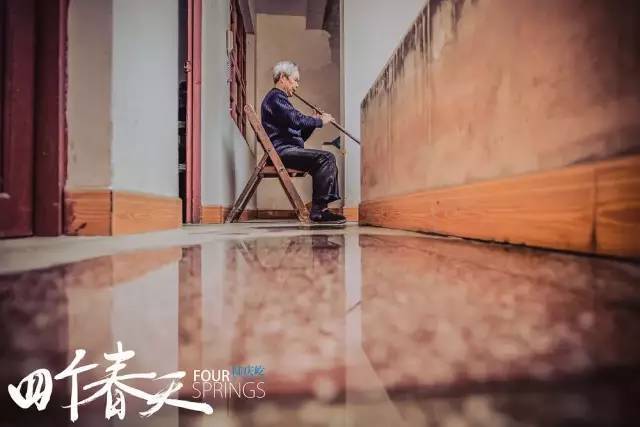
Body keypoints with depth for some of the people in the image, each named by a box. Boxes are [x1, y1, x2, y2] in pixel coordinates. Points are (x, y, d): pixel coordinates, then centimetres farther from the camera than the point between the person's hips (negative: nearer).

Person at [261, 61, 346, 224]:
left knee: (327, 161, 6)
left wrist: (315, 120, 12)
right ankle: (318, 210, -20)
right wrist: (320, 121, -6)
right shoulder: (275, 97, -4)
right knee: (326, 158, -21)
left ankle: (320, 209, -2)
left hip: (286, 150, 10)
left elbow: (300, 135, 25)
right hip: (282, 150, -10)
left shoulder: (279, 98, 30)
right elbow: (297, 120, -21)